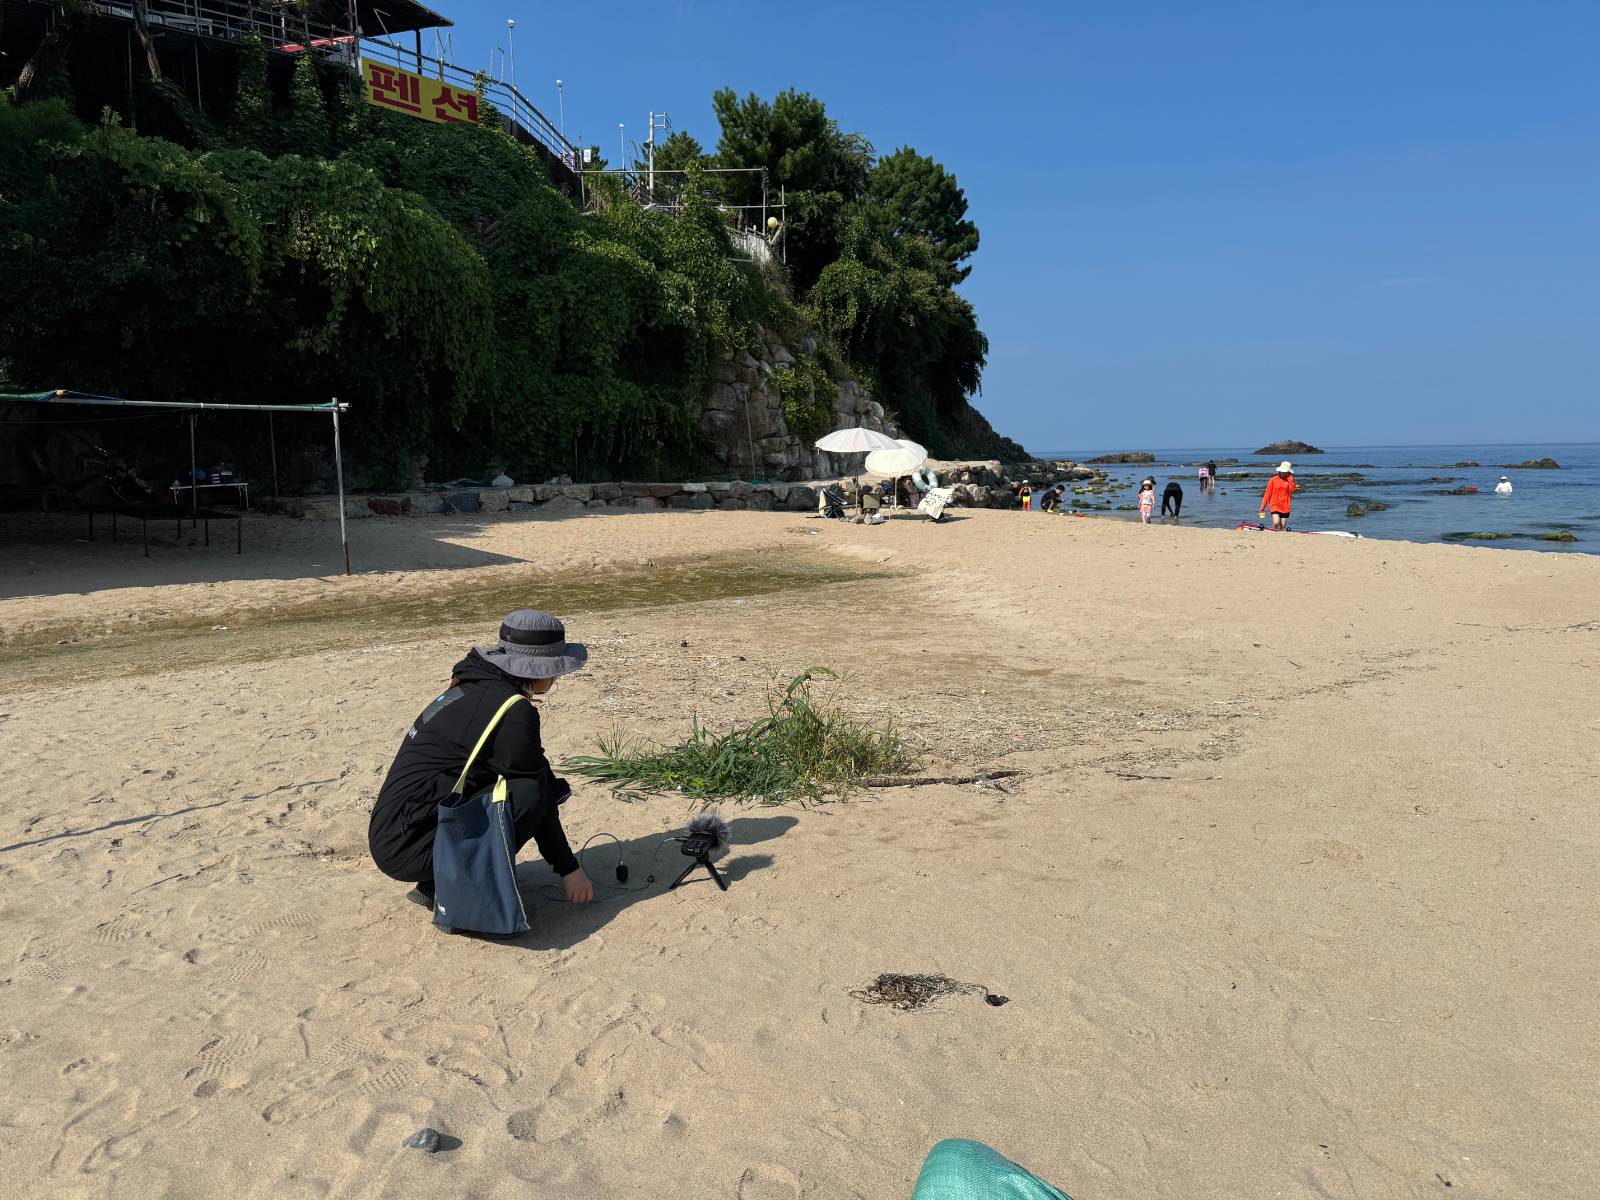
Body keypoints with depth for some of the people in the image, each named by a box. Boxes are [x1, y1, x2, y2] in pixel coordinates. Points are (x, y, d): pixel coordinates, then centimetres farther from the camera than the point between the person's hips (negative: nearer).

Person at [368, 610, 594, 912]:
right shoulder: (513, 712, -16)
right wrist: (568, 868, 3)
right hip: (408, 850, -9)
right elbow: (537, 796, -9)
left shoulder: (472, 688, 12)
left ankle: (437, 883, 12)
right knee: (529, 794, -15)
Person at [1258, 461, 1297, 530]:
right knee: (1276, 523, -21)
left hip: (1285, 507, 2)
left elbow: (1292, 490, -14)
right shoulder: (1273, 480, 1)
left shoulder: (1289, 480, 6)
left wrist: (1290, 478, -10)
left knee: (1283, 527, 5)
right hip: (1275, 505, -2)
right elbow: (1267, 493, 3)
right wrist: (1263, 507, 1)